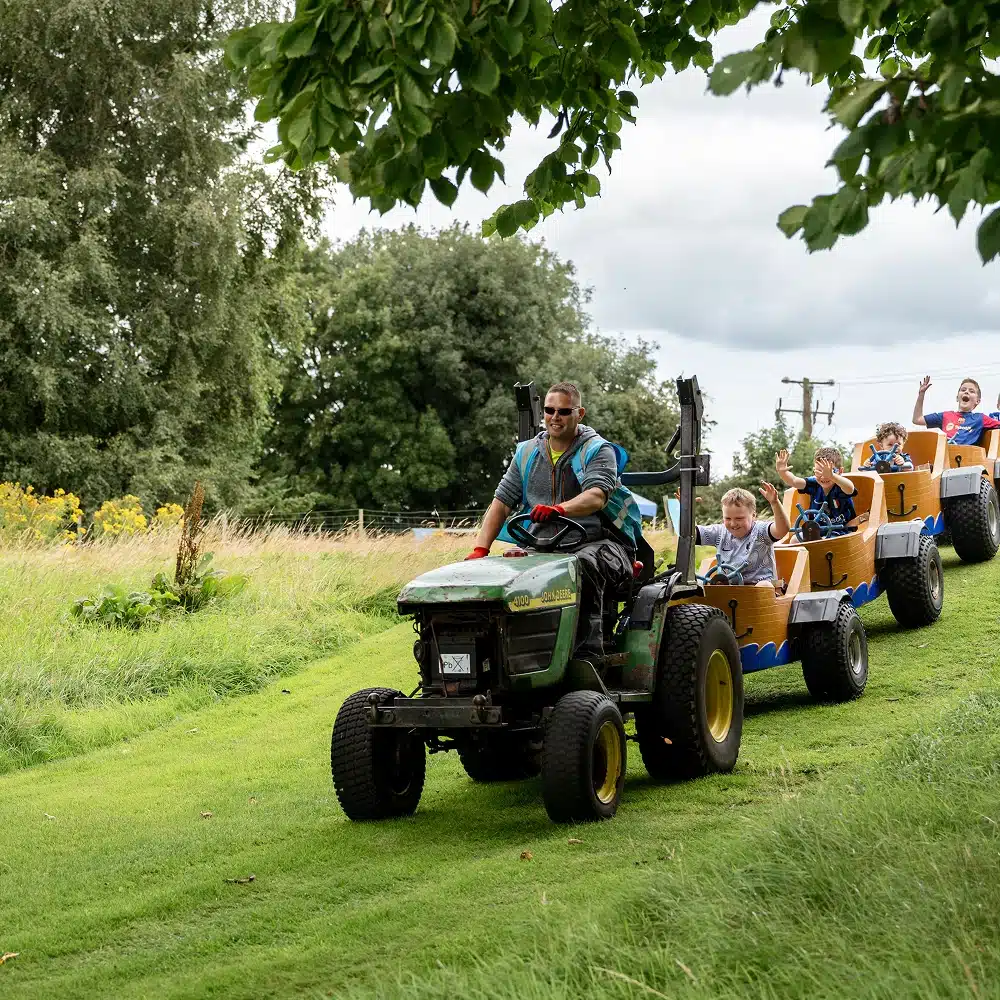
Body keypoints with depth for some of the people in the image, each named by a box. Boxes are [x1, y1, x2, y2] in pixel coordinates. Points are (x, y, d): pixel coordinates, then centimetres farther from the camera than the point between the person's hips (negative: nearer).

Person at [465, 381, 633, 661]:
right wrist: (480, 549, -6)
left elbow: (596, 496, -21)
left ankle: (587, 654, -42)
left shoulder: (598, 451, -2)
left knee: (584, 566, -39)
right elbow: (502, 502, 9)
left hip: (597, 543, -5)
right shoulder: (527, 455, 14)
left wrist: (560, 509, -42)